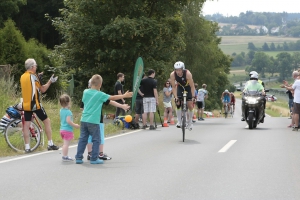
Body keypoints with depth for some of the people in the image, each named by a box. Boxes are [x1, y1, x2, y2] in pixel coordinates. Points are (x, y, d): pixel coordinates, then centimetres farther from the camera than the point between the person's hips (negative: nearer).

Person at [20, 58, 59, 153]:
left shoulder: (22, 77, 9)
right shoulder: (33, 76, -11)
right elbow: (43, 89, -4)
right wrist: (50, 81, 3)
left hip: (26, 105, 6)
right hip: (35, 104, -6)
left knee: (26, 125, 3)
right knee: (47, 121, 6)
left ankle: (27, 147, 0)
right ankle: (50, 144, 7)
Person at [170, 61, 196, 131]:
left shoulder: (188, 73, -36)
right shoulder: (172, 75, -29)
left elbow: (192, 86, -31)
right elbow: (173, 87, -21)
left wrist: (193, 96, -38)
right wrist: (176, 97, -30)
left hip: (188, 87, -2)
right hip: (180, 87, 2)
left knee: (190, 105, -8)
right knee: (178, 103, -15)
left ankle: (190, 122, 6)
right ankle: (179, 121, -7)